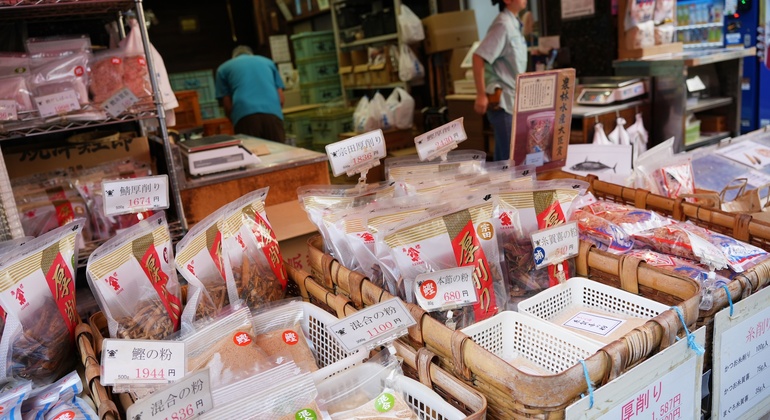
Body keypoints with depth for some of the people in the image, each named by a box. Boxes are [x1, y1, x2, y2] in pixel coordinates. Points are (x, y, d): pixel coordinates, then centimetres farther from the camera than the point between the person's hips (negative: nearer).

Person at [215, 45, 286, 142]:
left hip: (245, 116, -1)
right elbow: (281, 100, 22)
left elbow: (228, 106, 15)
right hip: (273, 114, 2)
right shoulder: (268, 62, 29)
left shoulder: (224, 68, 23)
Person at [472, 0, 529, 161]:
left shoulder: (514, 24, 12)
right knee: (510, 157, -6)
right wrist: (481, 95, -23)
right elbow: (478, 57, -21)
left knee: (503, 155, 15)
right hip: (501, 99, -9)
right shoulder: (503, 25, -15)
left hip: (511, 99, 9)